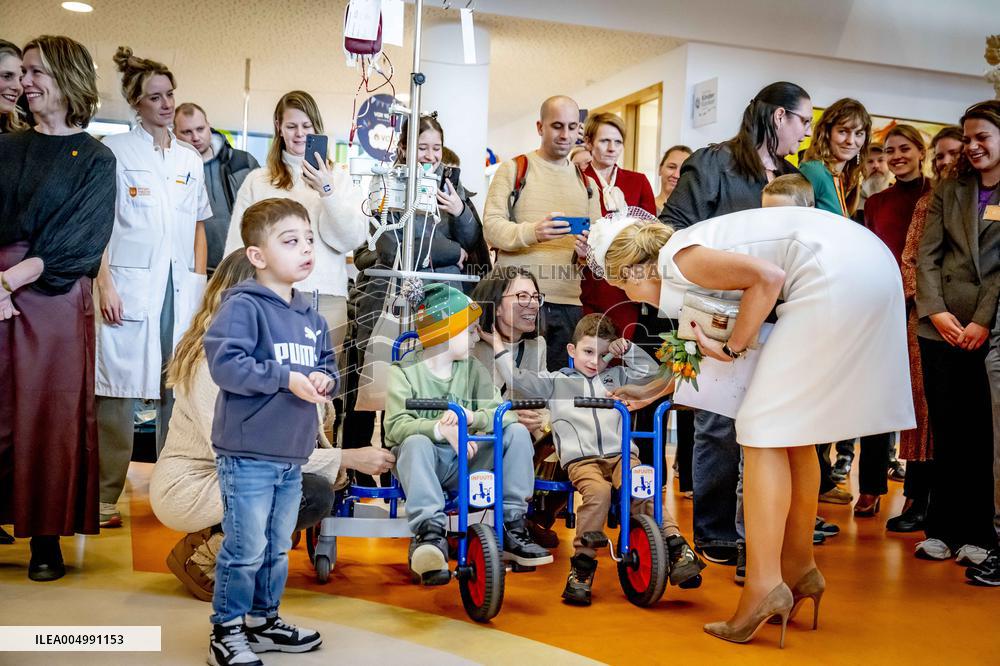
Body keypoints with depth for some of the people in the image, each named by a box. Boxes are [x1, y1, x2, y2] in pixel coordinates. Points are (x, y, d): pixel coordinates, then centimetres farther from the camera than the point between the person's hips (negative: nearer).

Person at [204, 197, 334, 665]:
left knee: (278, 548, 18)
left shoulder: (311, 317, 12)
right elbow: (225, 364, -22)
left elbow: (329, 366, 17)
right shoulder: (242, 307, -12)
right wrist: (287, 378, -21)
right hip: (248, 454, -7)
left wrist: (324, 379, -7)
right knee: (246, 549, -3)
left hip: (292, 456, 8)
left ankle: (264, 620, 33)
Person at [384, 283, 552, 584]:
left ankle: (511, 528, -15)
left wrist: (471, 416, -26)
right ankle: (430, 533, -45)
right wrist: (441, 430, -35)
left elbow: (504, 413, -4)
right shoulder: (403, 372, -2)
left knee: (518, 432, -14)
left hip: (466, 460, 4)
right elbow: (397, 426, -18)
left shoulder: (473, 370, 10)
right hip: (424, 461, -4)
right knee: (416, 442, -36)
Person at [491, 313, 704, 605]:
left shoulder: (615, 377, 28)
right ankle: (582, 566, -26)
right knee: (598, 491, -35)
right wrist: (499, 347, 9)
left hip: (621, 454, 3)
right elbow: (517, 380, 9)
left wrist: (628, 349, 20)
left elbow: (650, 371, 30)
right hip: (581, 458, -2)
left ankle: (677, 550, -31)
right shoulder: (556, 381, 19)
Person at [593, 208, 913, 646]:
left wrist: (733, 348, -7)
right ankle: (800, 567, 24)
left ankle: (764, 585, -6)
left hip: (836, 273, -10)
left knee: (765, 429, -6)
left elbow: (767, 276, -16)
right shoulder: (696, 263, 23)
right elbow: (702, 348, 32)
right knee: (793, 431, 16)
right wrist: (649, 391, 42)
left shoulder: (676, 260, -5)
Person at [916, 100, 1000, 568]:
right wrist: (936, 311, -6)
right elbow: (926, 256, 7)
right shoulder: (948, 192, 14)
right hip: (942, 330, 3)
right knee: (947, 431, 6)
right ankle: (943, 530, 14)